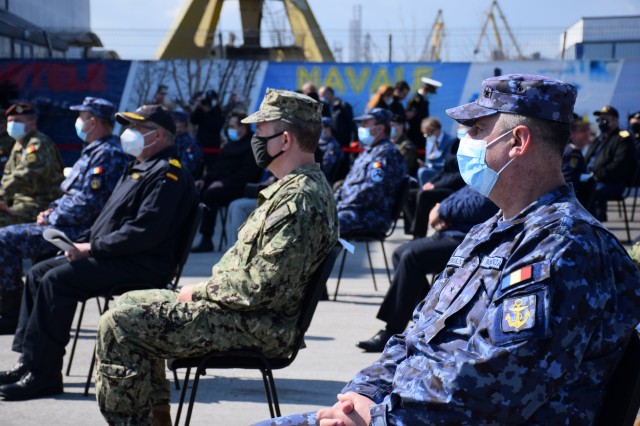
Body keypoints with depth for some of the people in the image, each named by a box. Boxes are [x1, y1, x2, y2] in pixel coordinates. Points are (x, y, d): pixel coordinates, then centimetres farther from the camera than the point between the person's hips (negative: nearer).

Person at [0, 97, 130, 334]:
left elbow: (87, 205, -24)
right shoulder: (95, 151, 18)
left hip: (80, 231, -11)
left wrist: (51, 218, -13)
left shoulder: (108, 155, -17)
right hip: (74, 226, 11)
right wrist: (53, 209, 8)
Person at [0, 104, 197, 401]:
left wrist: (93, 248, -18)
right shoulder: (138, 168, 22)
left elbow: (144, 232, -23)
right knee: (38, 273, 5)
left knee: (57, 280, -24)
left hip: (142, 266, -11)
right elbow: (110, 218, 26)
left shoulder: (167, 173, -13)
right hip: (113, 255, 11)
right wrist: (82, 242, 8)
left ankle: (44, 374, -20)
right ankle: (27, 361, 3)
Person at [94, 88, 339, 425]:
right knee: (133, 303, 20)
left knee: (119, 324, -15)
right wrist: (207, 288, 7)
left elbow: (262, 287, -27)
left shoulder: (299, 199, -22)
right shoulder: (298, 187, 13)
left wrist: (200, 292, -12)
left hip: (256, 327, -11)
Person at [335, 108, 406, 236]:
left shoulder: (387, 153, -10)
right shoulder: (368, 152, 22)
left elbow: (371, 191, -20)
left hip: (372, 217, -10)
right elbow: (348, 183, 26)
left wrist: (340, 206, -17)